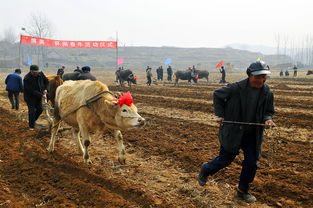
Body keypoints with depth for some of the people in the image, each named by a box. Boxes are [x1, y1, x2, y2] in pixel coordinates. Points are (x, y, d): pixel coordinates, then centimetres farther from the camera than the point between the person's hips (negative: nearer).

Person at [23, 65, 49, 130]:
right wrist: (41, 95, -25)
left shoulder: (41, 74, -9)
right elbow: (31, 90, -26)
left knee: (40, 109, 10)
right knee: (32, 111, -5)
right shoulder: (27, 78, -26)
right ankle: (31, 126, 12)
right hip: (30, 97, -6)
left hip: (38, 96, 6)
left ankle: (33, 121, 34)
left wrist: (45, 89, -9)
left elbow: (46, 81, 7)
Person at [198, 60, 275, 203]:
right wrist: (220, 114, -7)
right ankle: (206, 170, 39)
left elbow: (268, 111, 6)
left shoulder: (267, 92, -6)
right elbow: (217, 95, -3)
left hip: (252, 134, 4)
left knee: (251, 163, 8)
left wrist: (268, 119, -17)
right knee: (226, 159, 7)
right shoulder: (236, 88, -19)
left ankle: (243, 191, 30)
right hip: (232, 132, -4)